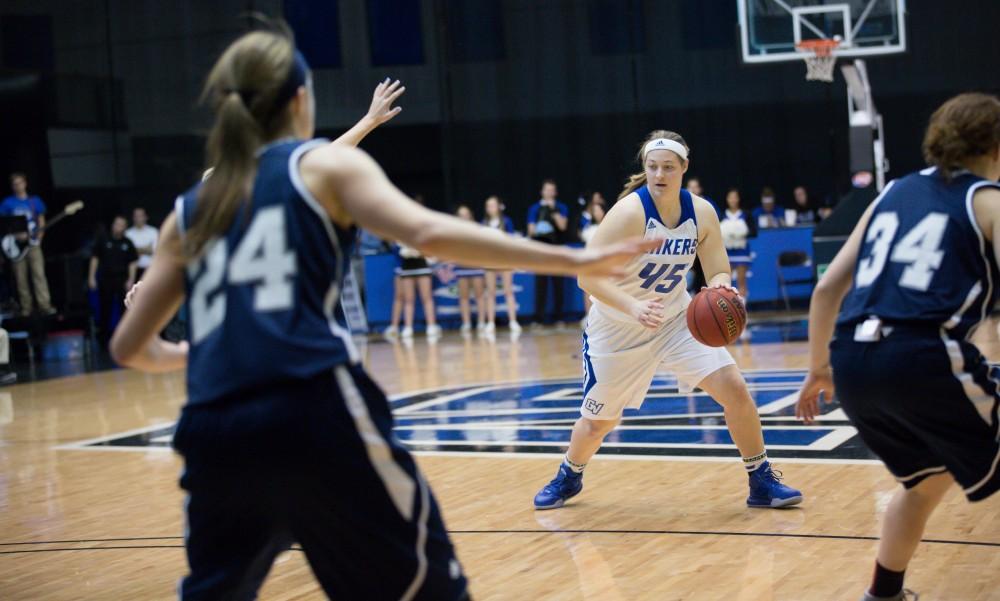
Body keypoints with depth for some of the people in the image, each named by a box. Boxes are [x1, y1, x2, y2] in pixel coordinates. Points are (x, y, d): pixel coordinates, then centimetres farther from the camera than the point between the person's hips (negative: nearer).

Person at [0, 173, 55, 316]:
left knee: (39, 274, -10)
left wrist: (38, 237, -4)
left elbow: (41, 222, 12)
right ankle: (26, 307, 6)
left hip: (33, 244, 0)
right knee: (21, 278, 0)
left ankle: (45, 305, -14)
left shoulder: (35, 201, 9)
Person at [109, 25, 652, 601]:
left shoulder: (189, 212, 21)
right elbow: (428, 233, -8)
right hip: (315, 414, -4)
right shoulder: (326, 164, 10)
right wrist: (569, 259, -7)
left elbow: (130, 346, 24)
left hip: (214, 432, 5)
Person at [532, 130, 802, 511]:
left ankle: (761, 480, 3)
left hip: (675, 317, 3)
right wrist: (633, 308, -46)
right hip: (617, 328, -3)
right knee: (597, 421, 9)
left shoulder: (701, 212, -11)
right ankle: (568, 477, 40)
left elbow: (719, 272, -6)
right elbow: (587, 275, -30)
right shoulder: (630, 211, -26)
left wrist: (721, 286, -31)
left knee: (734, 389, -12)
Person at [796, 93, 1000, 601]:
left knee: (927, 478, 30)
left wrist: (819, 368, 31)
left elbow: (827, 288, 21)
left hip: (852, 363, 7)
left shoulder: (894, 192, 22)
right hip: (924, 360, -6)